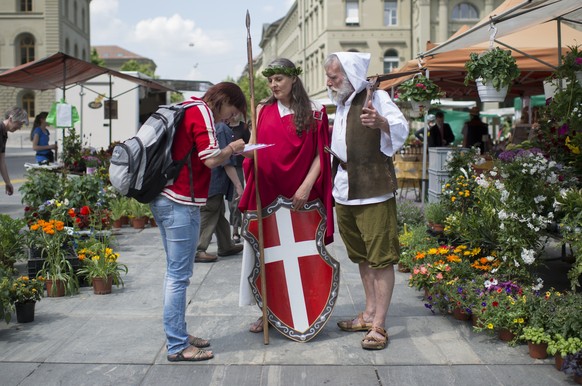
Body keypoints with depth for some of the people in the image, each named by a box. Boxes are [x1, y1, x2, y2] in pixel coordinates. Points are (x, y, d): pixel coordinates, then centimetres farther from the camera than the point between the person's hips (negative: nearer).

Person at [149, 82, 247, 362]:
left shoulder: (188, 111, 19)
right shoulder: (202, 112, -10)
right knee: (179, 276, -5)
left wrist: (229, 151, 13)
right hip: (182, 203, -10)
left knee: (176, 273, 16)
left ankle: (178, 335, 24)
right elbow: (211, 159, -18)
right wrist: (232, 148, -1)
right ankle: (177, 347, 1)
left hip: (164, 199, 10)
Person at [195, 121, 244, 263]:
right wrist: (238, 185, -16)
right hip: (215, 182, -9)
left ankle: (226, 246, 28)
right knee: (208, 216, -5)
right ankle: (197, 250, -3)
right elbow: (227, 161, -19)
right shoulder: (223, 129, -16)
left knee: (219, 214, 17)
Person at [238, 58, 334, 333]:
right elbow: (251, 149, 12)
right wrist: (247, 152, -12)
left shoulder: (313, 112, 2)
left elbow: (320, 154, -1)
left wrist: (307, 186, -12)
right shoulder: (263, 110, 9)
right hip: (265, 191, 2)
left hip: (298, 195, -2)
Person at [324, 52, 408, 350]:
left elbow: (402, 130, -24)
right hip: (345, 192, 9)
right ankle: (370, 313, 27)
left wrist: (381, 122, -43)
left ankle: (378, 326, -4)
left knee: (381, 258, -6)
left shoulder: (376, 97, -9)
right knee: (362, 257, 16)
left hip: (373, 193, -9)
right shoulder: (340, 105, 17)